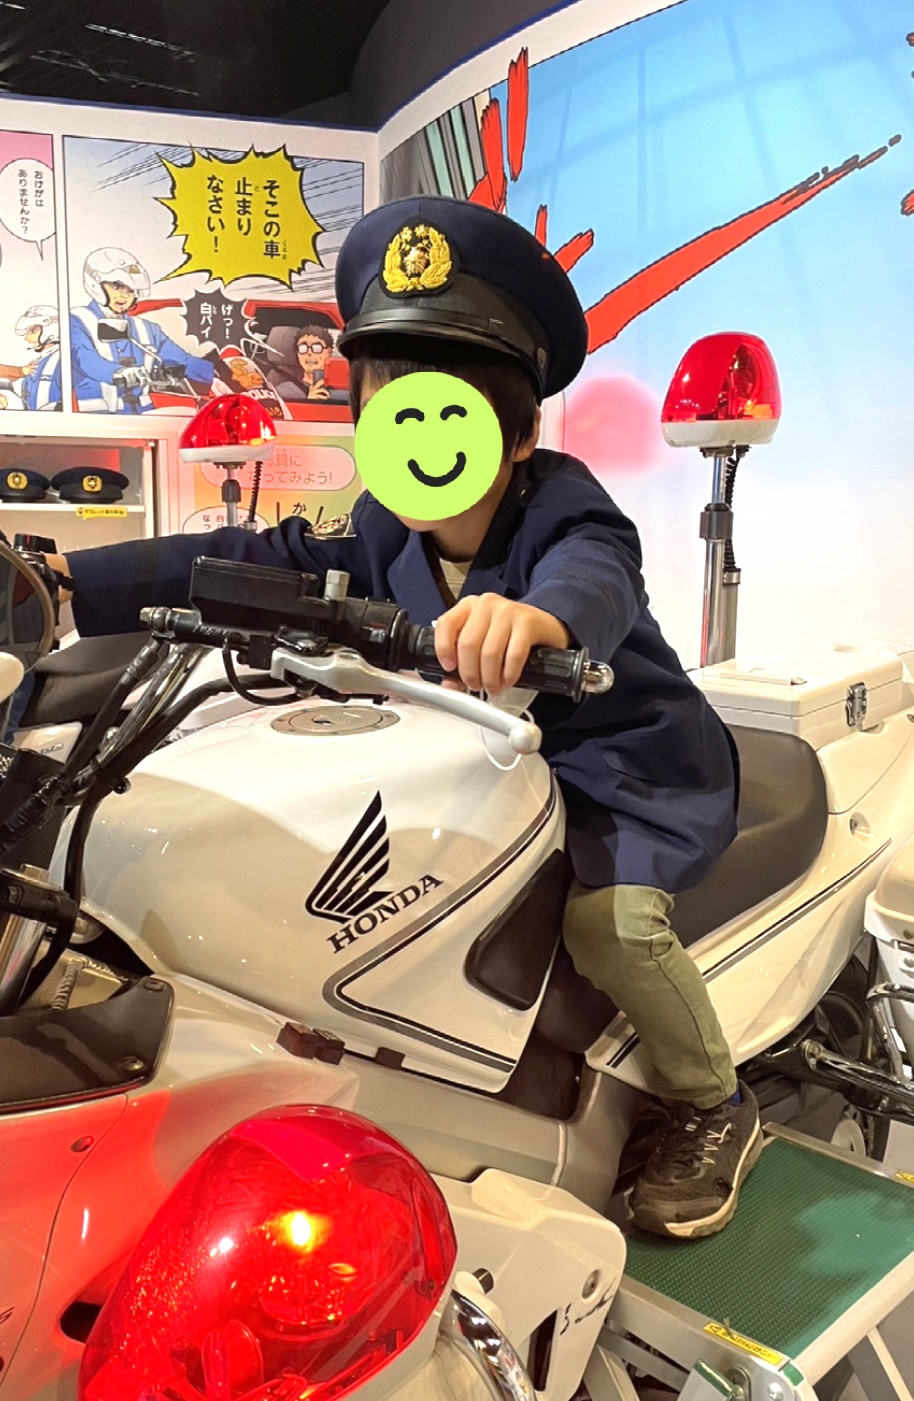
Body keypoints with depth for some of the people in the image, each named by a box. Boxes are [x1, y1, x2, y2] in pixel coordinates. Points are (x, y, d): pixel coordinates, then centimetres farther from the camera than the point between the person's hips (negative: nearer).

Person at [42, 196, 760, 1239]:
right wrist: (73, 580, -18)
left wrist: (540, 614, -72)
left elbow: (597, 580, -45)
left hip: (631, 758, -6)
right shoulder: (384, 533, -4)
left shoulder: (566, 509, -22)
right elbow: (257, 563, -9)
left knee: (608, 917, -29)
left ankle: (713, 1108, 2)